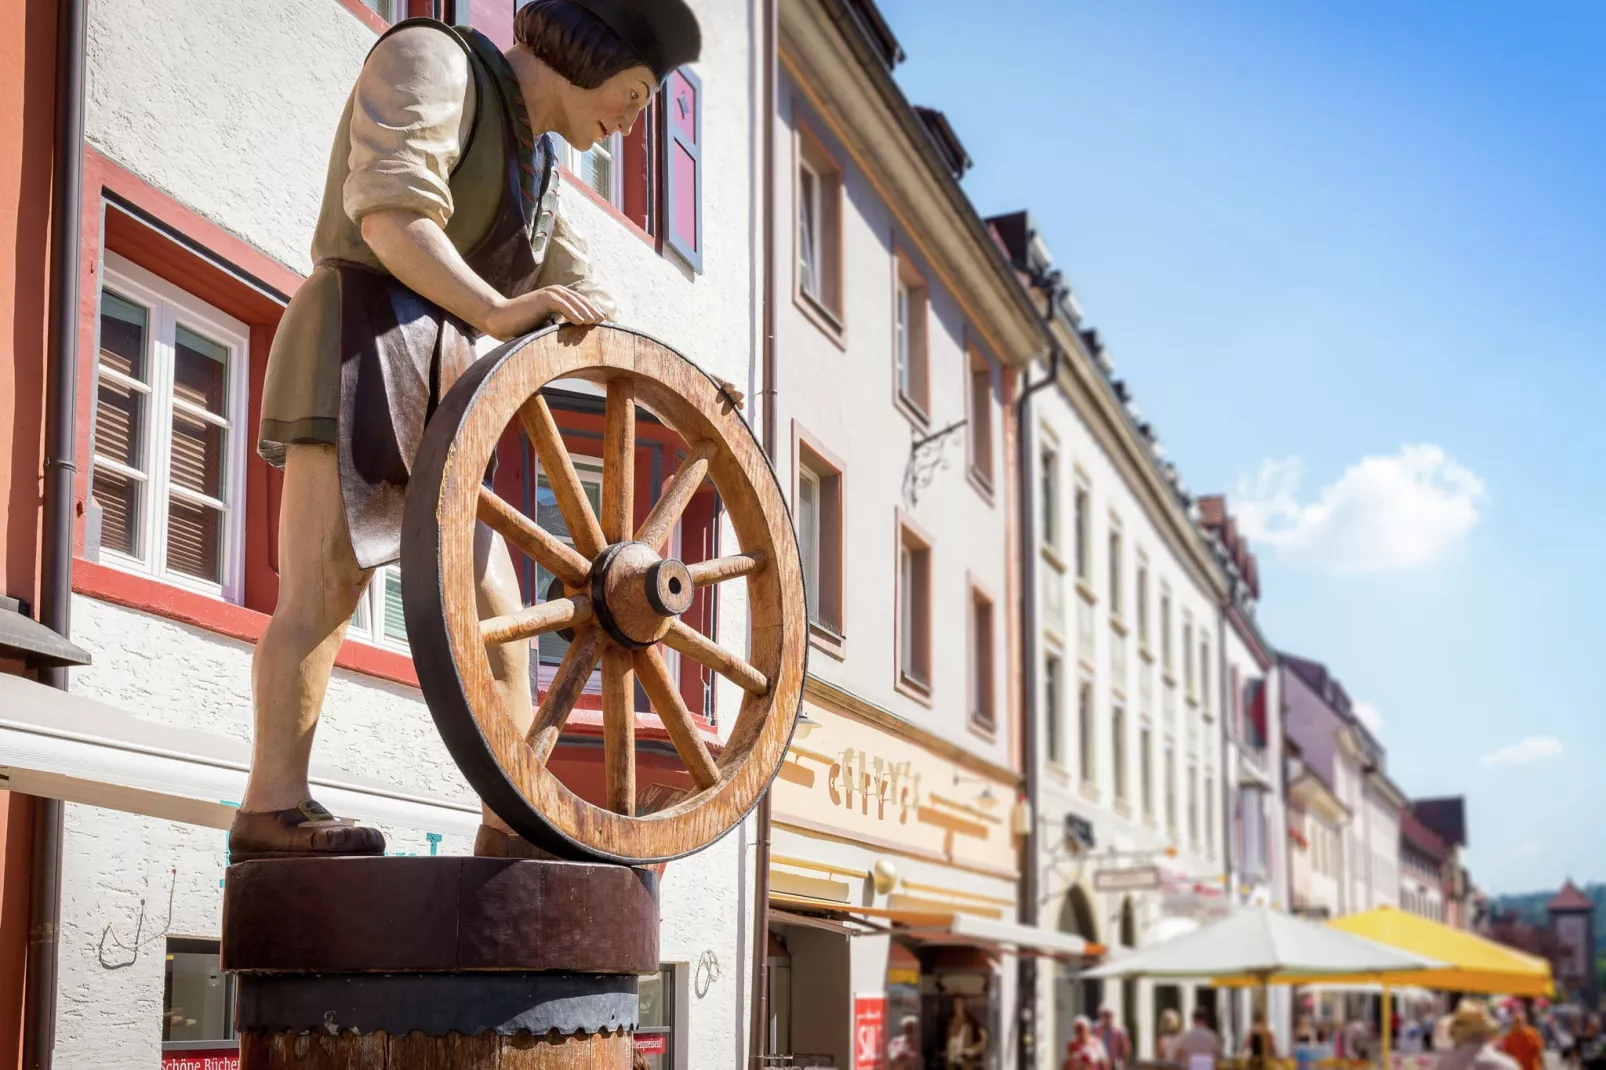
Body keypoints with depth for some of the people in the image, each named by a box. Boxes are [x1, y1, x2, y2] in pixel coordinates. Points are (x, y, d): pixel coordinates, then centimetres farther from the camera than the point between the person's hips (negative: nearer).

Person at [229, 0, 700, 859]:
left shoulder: (532, 167, 23)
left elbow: (583, 315, 21)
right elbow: (389, 212, -16)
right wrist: (497, 313, -29)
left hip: (429, 394, 8)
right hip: (354, 347, -8)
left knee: (495, 615, 2)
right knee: (324, 587, -19)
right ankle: (273, 810, -22)